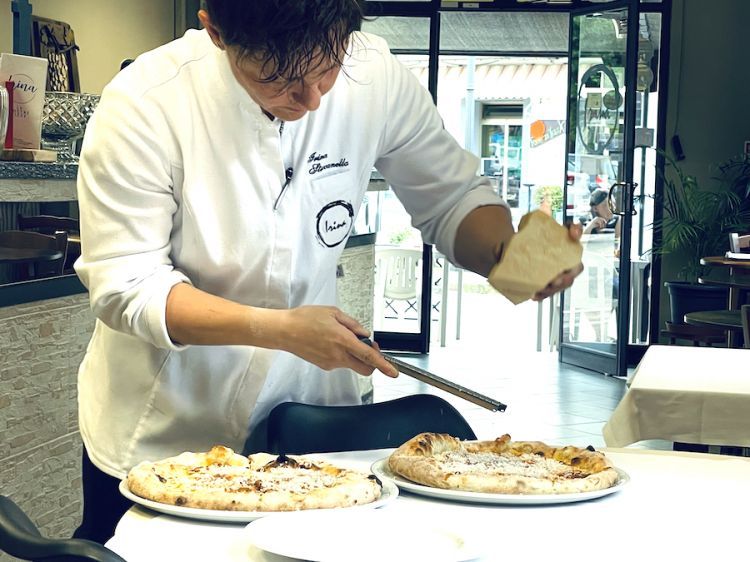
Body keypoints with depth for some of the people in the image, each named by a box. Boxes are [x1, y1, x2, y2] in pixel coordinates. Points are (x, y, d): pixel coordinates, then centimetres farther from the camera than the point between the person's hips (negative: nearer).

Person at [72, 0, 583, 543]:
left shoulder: (375, 74, -15)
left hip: (309, 400, 3)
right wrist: (280, 329, -32)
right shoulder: (143, 105, -24)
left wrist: (511, 251, -24)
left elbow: (453, 199, -3)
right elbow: (125, 287, -21)